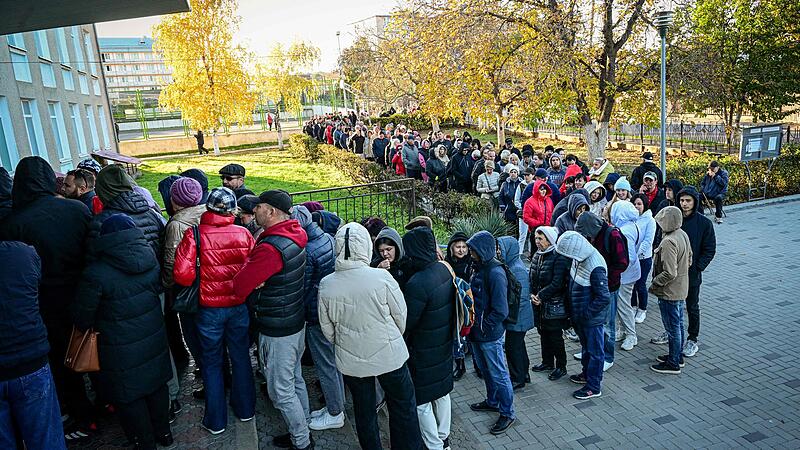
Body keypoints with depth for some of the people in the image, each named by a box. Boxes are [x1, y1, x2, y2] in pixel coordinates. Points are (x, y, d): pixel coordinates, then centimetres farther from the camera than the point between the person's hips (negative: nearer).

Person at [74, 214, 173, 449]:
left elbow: (82, 316, -12)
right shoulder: (151, 259, -6)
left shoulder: (96, 273, -22)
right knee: (157, 386, 22)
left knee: (129, 397, 14)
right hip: (155, 340, 5)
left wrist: (86, 327, 7)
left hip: (122, 352, -5)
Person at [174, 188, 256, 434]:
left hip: (209, 309, -2)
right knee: (241, 357, 19)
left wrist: (203, 279, -2)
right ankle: (245, 409, 35)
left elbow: (182, 274, -21)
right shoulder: (244, 234, -8)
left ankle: (216, 420, 26)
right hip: (239, 306, 2)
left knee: (212, 363, 14)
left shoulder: (194, 234, -15)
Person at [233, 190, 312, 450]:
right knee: (295, 379, 23)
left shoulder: (270, 248, -28)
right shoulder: (294, 238, 1)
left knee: (281, 391, 8)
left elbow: (240, 287, -22)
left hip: (277, 331, -9)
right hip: (297, 322, 9)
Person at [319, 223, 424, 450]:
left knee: (364, 410, 21)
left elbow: (327, 329, -1)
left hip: (350, 360, 3)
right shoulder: (381, 277, -21)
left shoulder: (326, 285, -12)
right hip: (389, 355, -2)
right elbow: (401, 316, -8)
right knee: (403, 405, 19)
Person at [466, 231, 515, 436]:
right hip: (477, 333, 9)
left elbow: (500, 311, -23)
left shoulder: (495, 273, -22)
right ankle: (493, 401, 43)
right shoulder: (479, 269, 5)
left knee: (499, 374, 6)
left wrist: (483, 328, -16)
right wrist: (473, 327, 7)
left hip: (490, 335, -9)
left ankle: (507, 413, 21)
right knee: (485, 370, 24)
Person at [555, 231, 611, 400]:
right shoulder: (579, 258, -4)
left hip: (593, 317, -8)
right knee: (585, 346, 25)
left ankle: (594, 386, 21)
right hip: (580, 315, 8)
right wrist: (575, 313, 11)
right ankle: (586, 373, 43)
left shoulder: (595, 268, -30)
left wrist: (586, 313, -19)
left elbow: (604, 297, -28)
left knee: (595, 351, 8)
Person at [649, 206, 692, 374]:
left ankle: (673, 363, 17)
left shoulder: (669, 242, -28)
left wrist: (654, 284, -16)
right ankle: (678, 356, 36)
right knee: (679, 324, 21)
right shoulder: (683, 235, 2)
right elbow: (689, 261, 14)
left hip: (670, 292, -9)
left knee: (673, 327, 4)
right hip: (681, 288, 10)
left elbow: (670, 273, -29)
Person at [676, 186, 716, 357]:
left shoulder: (704, 223, -9)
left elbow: (710, 250, -5)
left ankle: (692, 339, 25)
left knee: (692, 308, 11)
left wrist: (698, 268, -13)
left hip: (692, 274, -3)